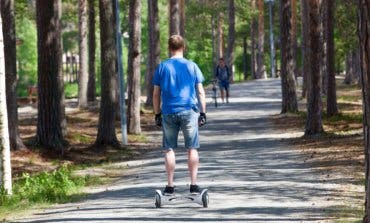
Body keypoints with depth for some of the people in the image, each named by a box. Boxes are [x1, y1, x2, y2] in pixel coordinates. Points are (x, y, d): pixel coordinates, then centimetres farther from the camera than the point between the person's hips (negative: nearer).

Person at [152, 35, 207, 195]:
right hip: (189, 112, 0)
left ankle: (170, 186, 6)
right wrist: (203, 113, 8)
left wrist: (157, 114, 11)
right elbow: (201, 92, 2)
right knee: (192, 149, 6)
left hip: (168, 113, 0)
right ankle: (194, 185, 3)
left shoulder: (162, 67, 3)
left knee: (169, 149, 7)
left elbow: (156, 94, 4)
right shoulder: (192, 66, 2)